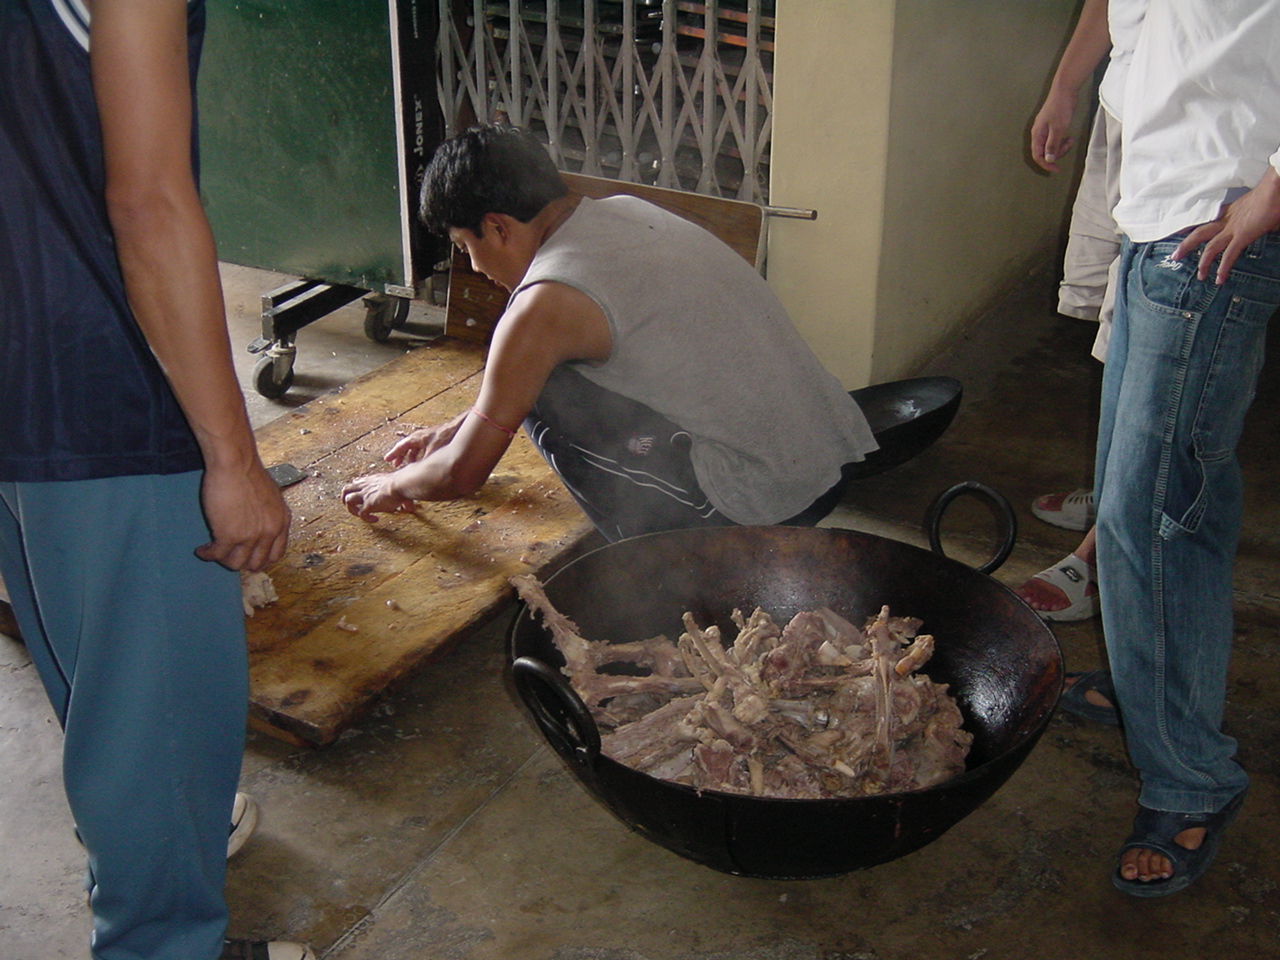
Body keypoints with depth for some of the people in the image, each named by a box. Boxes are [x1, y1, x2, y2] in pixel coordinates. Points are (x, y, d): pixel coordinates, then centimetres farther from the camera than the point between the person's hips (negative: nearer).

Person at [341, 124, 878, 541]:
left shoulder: (547, 303, -15)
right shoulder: (622, 214, 10)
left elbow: (463, 474, -4)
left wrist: (394, 488, 15)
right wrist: (455, 430, 31)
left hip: (760, 508, -9)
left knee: (546, 397, -4)